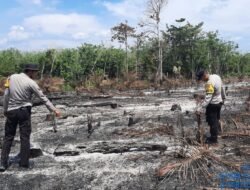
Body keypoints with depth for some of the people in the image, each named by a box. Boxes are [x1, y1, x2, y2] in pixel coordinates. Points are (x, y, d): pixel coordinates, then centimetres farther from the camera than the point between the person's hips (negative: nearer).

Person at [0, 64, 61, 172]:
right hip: (24, 111, -4)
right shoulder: (31, 83, -9)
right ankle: (24, 162, 9)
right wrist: (54, 110, -1)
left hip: (11, 111, 4)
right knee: (25, 137, 5)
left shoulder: (12, 77, 3)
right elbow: (43, 98, -7)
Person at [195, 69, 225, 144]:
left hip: (213, 104, -10)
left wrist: (200, 108, -30)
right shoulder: (216, 76, -1)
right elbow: (222, 88, 13)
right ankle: (214, 136, 33)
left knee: (212, 122, 2)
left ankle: (214, 139, 13)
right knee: (216, 120, 20)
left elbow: (208, 98, -30)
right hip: (219, 102, 10)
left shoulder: (209, 83, -29)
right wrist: (223, 97, 28)